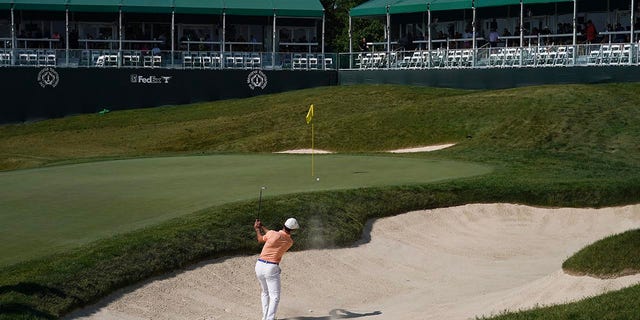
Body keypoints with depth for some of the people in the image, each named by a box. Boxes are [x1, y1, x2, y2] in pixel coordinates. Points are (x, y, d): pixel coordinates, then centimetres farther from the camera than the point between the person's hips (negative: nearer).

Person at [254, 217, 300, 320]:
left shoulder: (272, 233, -9)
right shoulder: (290, 242, 0)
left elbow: (260, 239, 11)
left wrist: (257, 228, 28)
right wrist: (262, 227, 25)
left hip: (259, 265, 3)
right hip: (271, 268, -3)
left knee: (265, 292, 20)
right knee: (275, 296, -2)